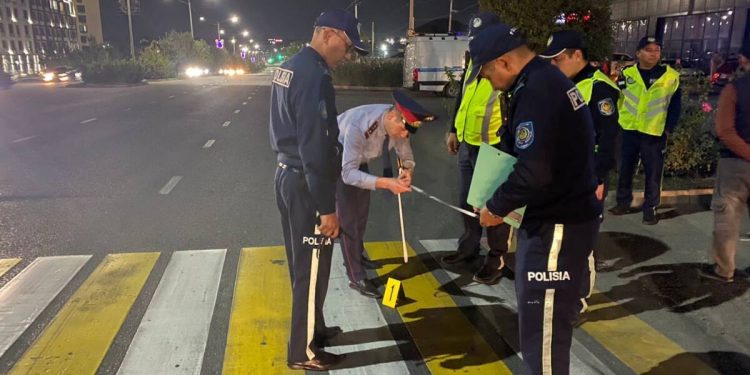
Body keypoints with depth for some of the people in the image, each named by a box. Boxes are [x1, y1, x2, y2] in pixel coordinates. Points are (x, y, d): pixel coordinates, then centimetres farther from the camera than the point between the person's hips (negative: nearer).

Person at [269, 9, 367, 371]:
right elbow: (315, 148, -25)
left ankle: (312, 327, 39)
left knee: (301, 264, 21)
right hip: (305, 184, -10)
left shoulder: (288, 67, 10)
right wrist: (327, 208, -20)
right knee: (312, 269, 4)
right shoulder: (315, 76, -22)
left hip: (287, 175, 10)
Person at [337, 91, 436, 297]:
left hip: (358, 159, 7)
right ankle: (356, 277, -1)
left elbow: (407, 155, -8)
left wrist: (408, 170, -31)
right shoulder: (358, 126, -43)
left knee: (361, 211, 17)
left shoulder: (399, 123, -23)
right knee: (347, 217, -10)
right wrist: (386, 183, -53)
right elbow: (348, 173, -43)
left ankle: (357, 255, 39)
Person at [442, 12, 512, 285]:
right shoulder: (473, 62, 9)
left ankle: (497, 259, 16)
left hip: (493, 148, -8)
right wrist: (454, 130, 18)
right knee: (467, 200, 18)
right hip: (467, 144, 8)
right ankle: (469, 246, 35)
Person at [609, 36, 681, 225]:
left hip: (654, 133, -2)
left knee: (653, 173, 3)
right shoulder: (627, 74, 2)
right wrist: (616, 122, 2)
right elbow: (617, 100, 8)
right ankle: (623, 202, 27)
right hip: (628, 130, 2)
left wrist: (668, 129, -2)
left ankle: (650, 209, 15)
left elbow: (675, 106, 4)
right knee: (625, 169, 12)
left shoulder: (671, 76, -1)